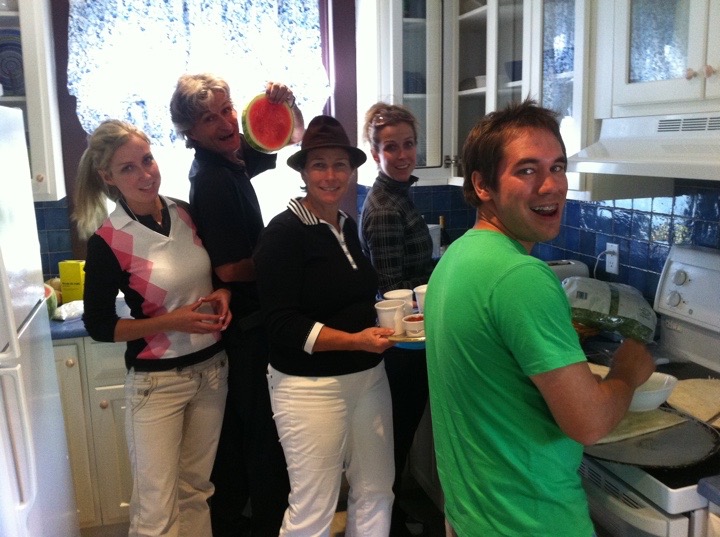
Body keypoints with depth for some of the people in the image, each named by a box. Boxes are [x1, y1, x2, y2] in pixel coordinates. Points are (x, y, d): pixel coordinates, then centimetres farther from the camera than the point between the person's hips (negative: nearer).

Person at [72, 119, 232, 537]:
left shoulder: (186, 213, -1)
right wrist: (172, 321, -18)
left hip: (213, 367, 5)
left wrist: (222, 292, -7)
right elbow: (98, 326, -8)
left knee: (196, 489, 18)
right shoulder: (108, 241, -14)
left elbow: (217, 271, 15)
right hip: (157, 380, -4)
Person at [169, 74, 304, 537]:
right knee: (265, 430, 2)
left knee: (239, 429, 21)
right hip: (245, 325, -9)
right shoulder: (213, 181, -21)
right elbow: (230, 269, -24)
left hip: (242, 324, 9)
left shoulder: (233, 157, 5)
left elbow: (295, 136, 18)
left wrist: (287, 105, -3)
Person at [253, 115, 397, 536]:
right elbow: (283, 325, -17)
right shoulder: (284, 232, -12)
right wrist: (355, 340, -25)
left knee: (377, 493, 14)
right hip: (311, 387, -7)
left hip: (369, 375, 7)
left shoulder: (348, 226, 10)